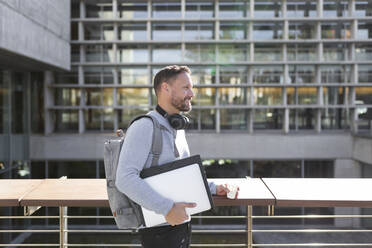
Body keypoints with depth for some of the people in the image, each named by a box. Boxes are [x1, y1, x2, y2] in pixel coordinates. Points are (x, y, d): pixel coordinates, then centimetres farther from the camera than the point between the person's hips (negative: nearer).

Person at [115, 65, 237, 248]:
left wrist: (213, 188, 12)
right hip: (158, 230, -8)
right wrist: (167, 208, -28)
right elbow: (125, 178, -26)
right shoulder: (144, 127, -16)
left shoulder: (178, 128, 13)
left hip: (181, 222, 8)